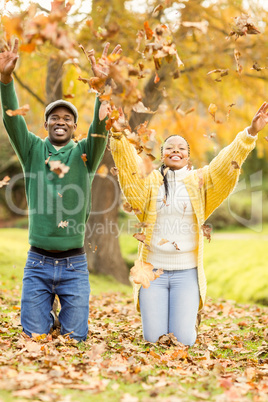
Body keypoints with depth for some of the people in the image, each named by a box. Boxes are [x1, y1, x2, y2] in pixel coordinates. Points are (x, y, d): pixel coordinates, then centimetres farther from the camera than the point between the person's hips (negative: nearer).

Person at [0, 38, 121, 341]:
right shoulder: (33, 151, 6)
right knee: (34, 338, 5)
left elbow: (100, 127, -13)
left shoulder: (84, 155, 4)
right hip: (37, 263, 1)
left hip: (74, 265, 0)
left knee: (75, 339, 4)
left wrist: (101, 86, -28)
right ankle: (47, 318, 37)